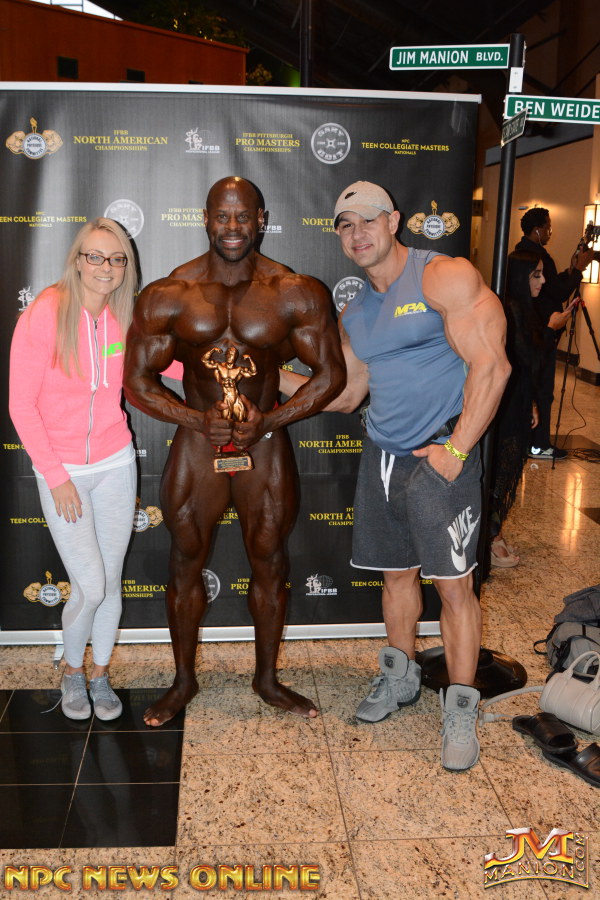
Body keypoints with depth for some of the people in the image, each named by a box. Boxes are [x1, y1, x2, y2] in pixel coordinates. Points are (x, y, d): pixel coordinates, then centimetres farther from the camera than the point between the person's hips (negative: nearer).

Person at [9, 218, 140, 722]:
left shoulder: (123, 320, -1)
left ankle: (100, 674, 33)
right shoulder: (45, 313, -15)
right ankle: (73, 671, 26)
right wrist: (56, 476, -13)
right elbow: (21, 405, -13)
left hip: (115, 463, 4)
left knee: (111, 581, 11)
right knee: (90, 587, -4)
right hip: (61, 470, -4)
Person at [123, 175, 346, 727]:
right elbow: (138, 381, -2)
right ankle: (184, 680, 31)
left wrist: (269, 421, -16)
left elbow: (331, 374, -4)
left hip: (267, 444, 0)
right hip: (197, 444, 0)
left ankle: (267, 678, 32)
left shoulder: (299, 294, -8)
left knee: (270, 563, 10)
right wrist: (197, 419, -17)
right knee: (187, 561, 10)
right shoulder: (166, 297, -7)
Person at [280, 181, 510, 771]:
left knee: (453, 583, -4)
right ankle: (399, 678, 35)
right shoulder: (354, 315, 13)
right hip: (382, 455, 7)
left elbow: (490, 366, -15)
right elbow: (345, 394, 18)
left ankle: (460, 711, 9)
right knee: (396, 573, 16)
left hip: (442, 454, -6)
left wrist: (456, 450, -18)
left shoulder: (445, 278, -9)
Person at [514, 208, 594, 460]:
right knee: (543, 390, -3)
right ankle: (539, 446, 3)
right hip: (542, 333, -10)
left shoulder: (522, 251, 11)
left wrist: (571, 269, 10)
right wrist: (579, 269, -11)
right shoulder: (536, 254, -19)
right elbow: (558, 293, -19)